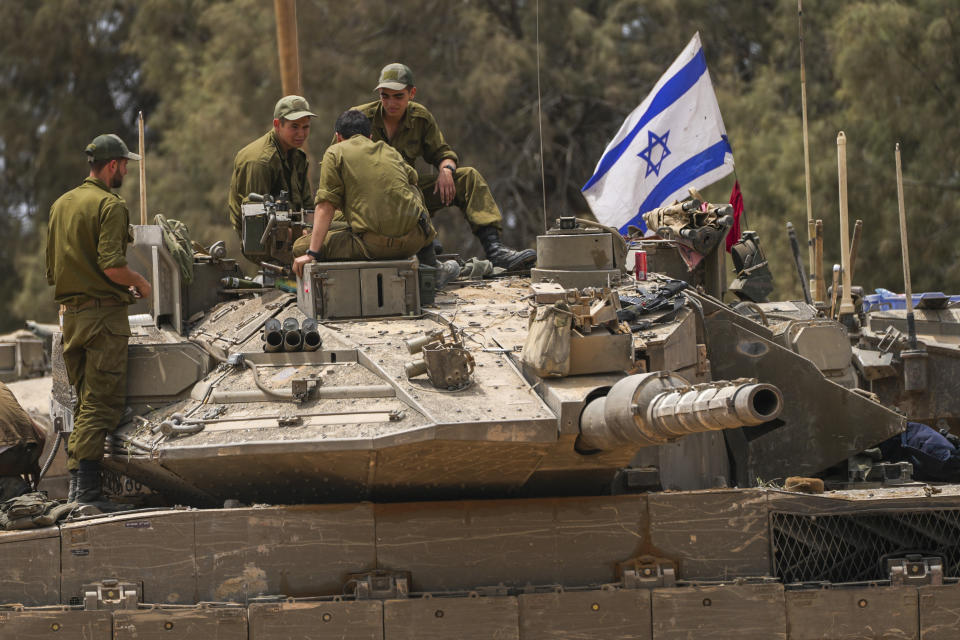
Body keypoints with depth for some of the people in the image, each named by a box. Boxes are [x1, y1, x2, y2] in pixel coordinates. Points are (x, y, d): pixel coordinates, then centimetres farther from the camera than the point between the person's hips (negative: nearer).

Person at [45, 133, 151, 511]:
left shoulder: (61, 205, 15)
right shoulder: (110, 206, -11)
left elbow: (51, 270, 18)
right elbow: (111, 265, -21)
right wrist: (139, 283, -3)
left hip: (69, 312, 8)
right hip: (104, 311, -8)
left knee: (84, 401, 15)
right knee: (101, 402, -7)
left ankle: (75, 480, 12)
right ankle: (86, 487, -14)